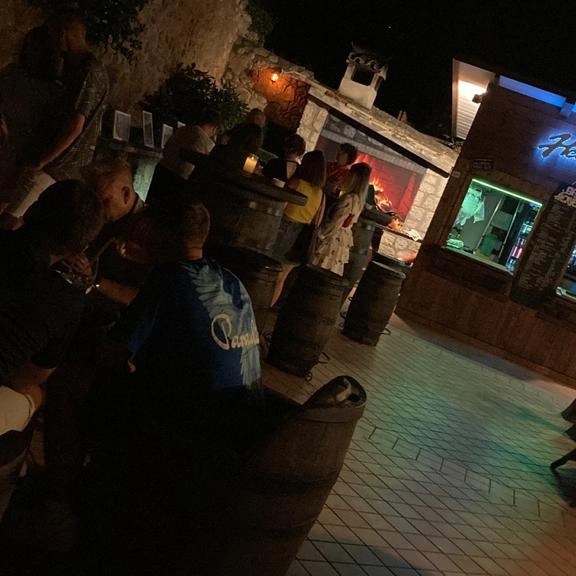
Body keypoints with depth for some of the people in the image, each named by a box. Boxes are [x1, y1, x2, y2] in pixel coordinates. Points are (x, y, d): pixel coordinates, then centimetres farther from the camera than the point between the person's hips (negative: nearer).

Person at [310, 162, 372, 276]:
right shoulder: (359, 200, 8)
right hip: (343, 241, 9)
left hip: (331, 242, -9)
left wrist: (319, 235, -6)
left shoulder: (349, 199, -21)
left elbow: (334, 224, -19)